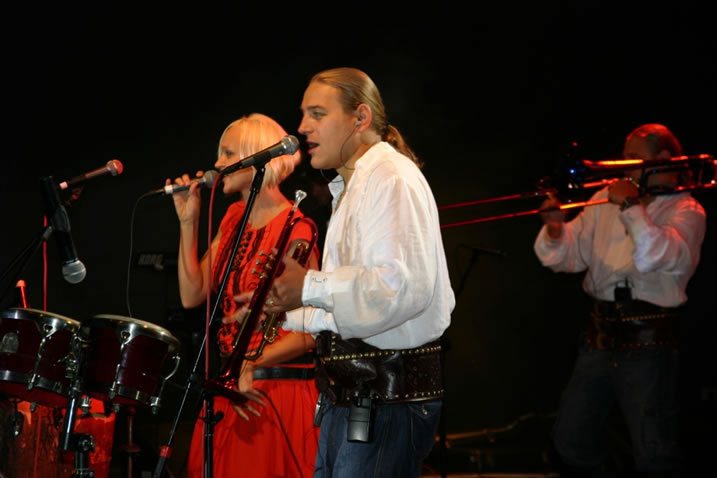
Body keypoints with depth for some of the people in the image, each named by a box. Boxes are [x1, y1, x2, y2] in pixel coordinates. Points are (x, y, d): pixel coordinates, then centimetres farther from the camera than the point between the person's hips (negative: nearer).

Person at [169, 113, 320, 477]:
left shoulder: (294, 230, -14)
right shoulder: (233, 218, 11)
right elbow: (192, 295, 8)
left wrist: (252, 366, -25)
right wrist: (188, 222, 3)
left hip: (278, 390, -7)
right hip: (230, 388, 7)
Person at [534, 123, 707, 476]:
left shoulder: (685, 211, -1)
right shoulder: (606, 200, 13)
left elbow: (658, 258, -21)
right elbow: (567, 258, 8)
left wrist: (632, 207, -18)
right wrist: (555, 232, -11)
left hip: (648, 343, -5)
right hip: (599, 338, 5)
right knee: (570, 440, 10)